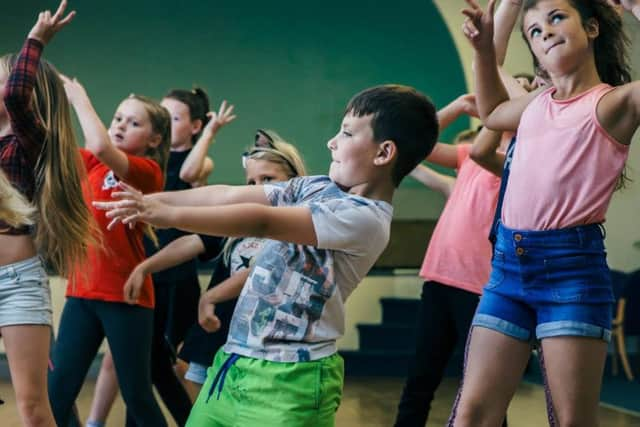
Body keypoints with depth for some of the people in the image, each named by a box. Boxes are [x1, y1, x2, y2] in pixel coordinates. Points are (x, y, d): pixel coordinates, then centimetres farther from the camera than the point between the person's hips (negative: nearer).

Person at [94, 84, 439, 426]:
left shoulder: (366, 218, -16)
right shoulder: (314, 187, 9)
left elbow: (262, 222, -22)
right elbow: (229, 195, 5)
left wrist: (167, 215, -23)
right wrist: (153, 200, -4)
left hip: (289, 378, -7)